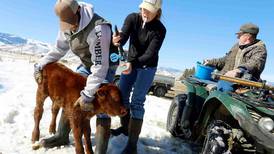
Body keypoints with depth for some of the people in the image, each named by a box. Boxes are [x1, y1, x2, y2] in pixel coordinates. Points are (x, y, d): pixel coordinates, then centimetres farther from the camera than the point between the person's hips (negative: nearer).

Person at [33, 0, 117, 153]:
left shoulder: (98, 28, -36)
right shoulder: (67, 26, -9)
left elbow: (101, 65, -36)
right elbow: (59, 50, 6)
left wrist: (87, 94, -36)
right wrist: (39, 65, -2)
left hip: (105, 66, -7)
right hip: (87, 64, 8)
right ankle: (62, 135, 25)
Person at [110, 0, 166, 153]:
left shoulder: (160, 29, -20)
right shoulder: (132, 18, -10)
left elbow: (150, 54, -26)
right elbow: (123, 37, -21)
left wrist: (133, 64, -42)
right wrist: (117, 40, -45)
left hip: (147, 67, -5)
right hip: (130, 63, 5)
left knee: (137, 102, -10)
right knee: (122, 96, 9)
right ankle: (125, 127, 32)